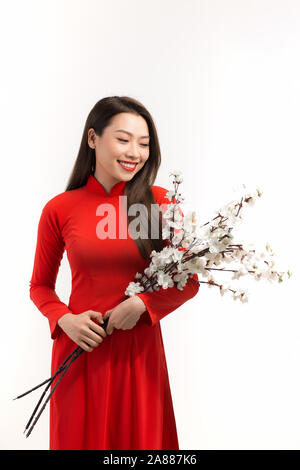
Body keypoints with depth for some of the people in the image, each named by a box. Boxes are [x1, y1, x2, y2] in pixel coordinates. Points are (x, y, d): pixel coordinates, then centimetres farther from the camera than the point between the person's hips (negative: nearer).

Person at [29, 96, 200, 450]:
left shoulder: (160, 202, -5)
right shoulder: (59, 209, -5)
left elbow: (189, 281, 0)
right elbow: (40, 286, 7)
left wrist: (141, 304, -15)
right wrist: (64, 320, -11)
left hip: (140, 348, 0)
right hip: (80, 349, 0)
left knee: (141, 438, 16)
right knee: (81, 439, 17)